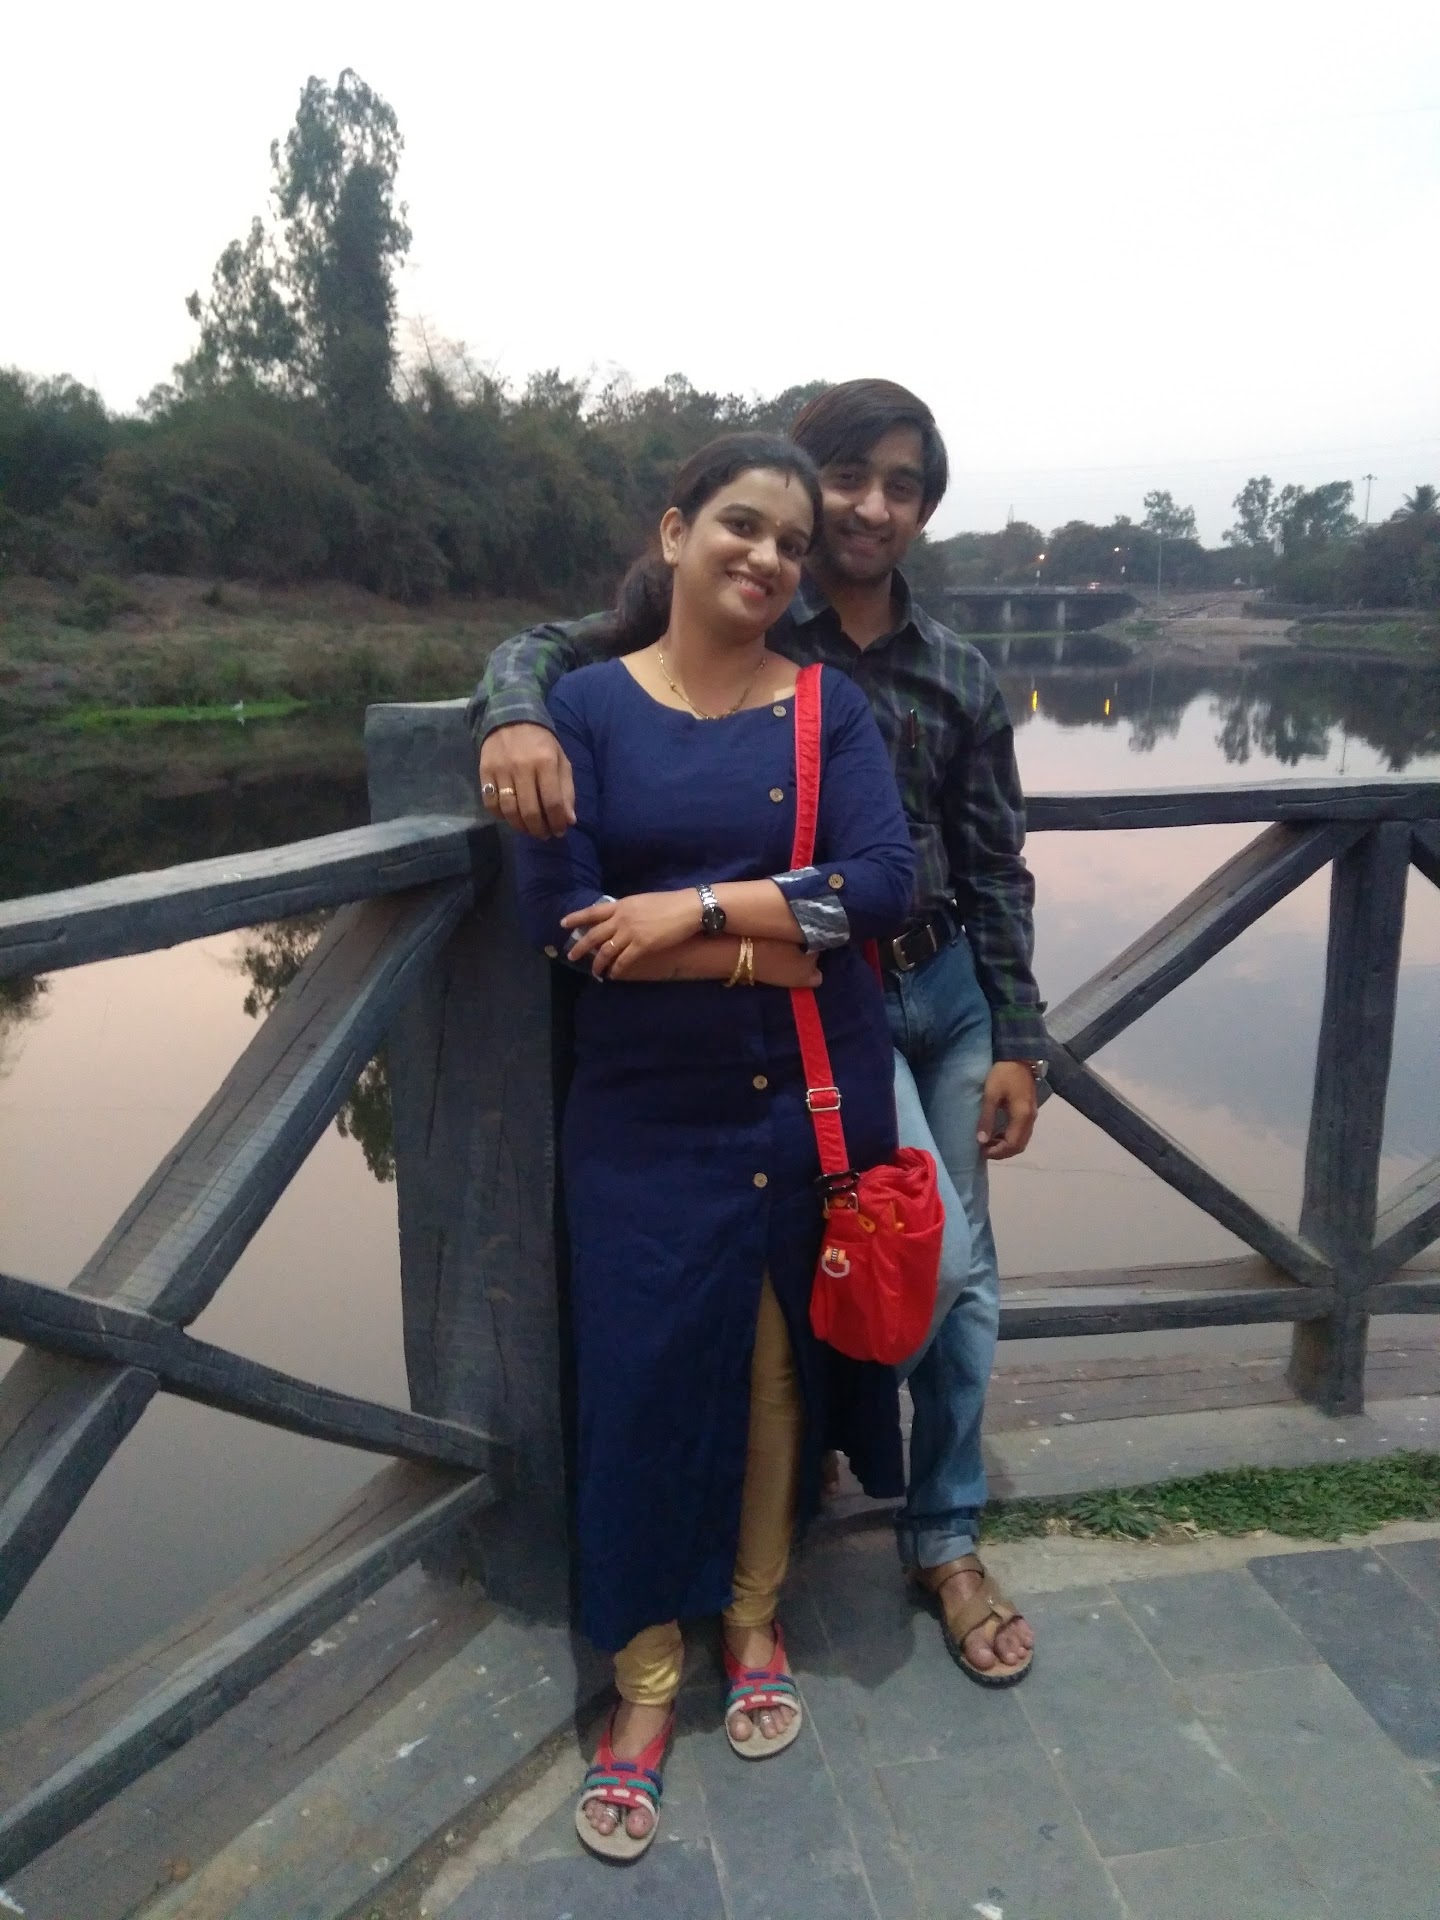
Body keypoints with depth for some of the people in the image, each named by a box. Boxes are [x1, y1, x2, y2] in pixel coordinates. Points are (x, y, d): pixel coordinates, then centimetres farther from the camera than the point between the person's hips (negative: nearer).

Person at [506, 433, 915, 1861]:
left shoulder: (827, 708, 3)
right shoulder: (586, 705, -2)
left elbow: (885, 881, -10)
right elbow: (558, 920, -13)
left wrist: (697, 908, -18)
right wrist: (785, 936, -14)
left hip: (811, 1100, 2)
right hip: (645, 1112, -1)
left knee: (780, 1365, 14)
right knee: (644, 1378, 5)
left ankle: (753, 1624, 40)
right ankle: (645, 1678, 29)